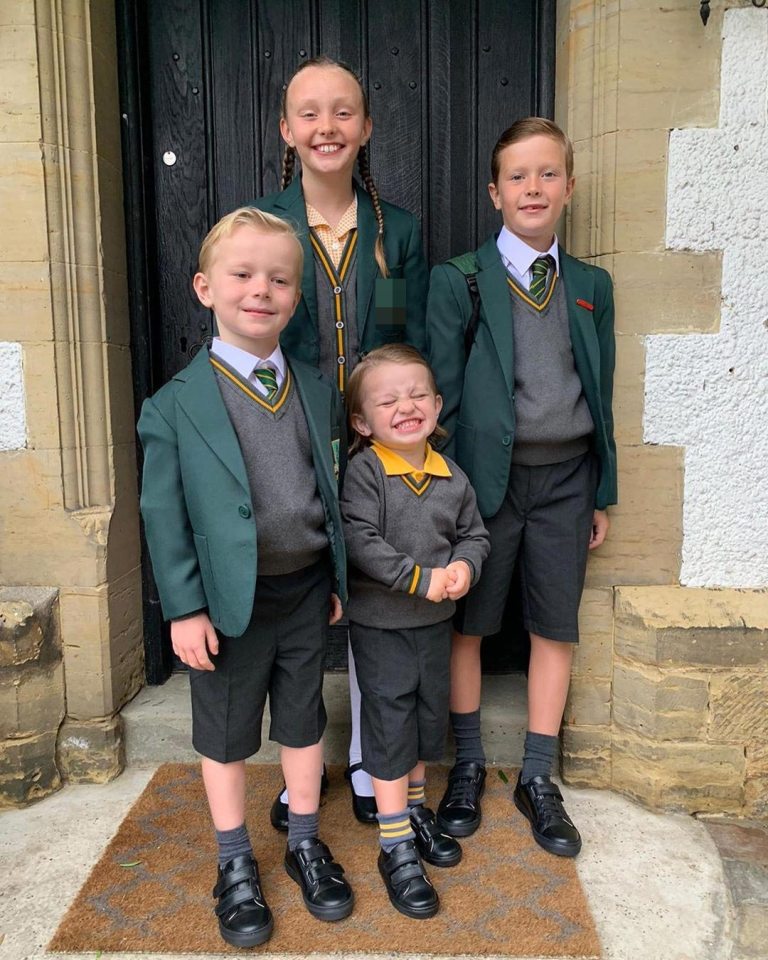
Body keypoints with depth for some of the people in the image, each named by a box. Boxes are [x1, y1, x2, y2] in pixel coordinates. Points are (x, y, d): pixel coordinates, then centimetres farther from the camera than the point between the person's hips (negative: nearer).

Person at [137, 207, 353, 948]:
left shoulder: (319, 392, 2)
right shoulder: (177, 403, -10)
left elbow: (332, 491, 7)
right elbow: (164, 514, -9)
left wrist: (338, 579, 6)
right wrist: (184, 608, -11)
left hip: (307, 590, 3)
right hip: (229, 602, -3)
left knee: (303, 719, 18)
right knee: (225, 732, 14)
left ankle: (304, 843, 40)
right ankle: (235, 865, 36)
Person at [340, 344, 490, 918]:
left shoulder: (453, 478, -1)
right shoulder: (364, 471, -17)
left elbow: (475, 533, 9)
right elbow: (359, 541, -25)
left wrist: (465, 565, -13)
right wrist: (421, 578, -24)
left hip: (435, 622, 6)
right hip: (380, 625, -5)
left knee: (429, 719, 19)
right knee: (390, 727, 3)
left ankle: (416, 809, 43)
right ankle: (396, 846, 18)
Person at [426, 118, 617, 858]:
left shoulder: (591, 285, 9)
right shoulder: (458, 281, -3)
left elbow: (601, 393, 10)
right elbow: (443, 396, -5)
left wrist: (603, 493, 9)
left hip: (566, 477, 4)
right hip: (486, 475, -3)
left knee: (555, 627, 9)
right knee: (467, 623, 7)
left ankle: (537, 779, 27)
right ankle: (467, 767, 28)